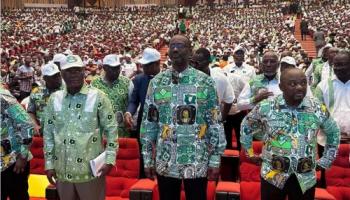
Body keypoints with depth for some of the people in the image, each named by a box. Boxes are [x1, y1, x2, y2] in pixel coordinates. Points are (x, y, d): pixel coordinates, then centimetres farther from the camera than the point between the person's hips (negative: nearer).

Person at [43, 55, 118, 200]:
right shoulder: (54, 99, 4)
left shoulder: (98, 97, -7)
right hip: (62, 171, 4)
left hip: (90, 170, -3)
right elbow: (48, 133, 8)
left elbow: (111, 130, -5)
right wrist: (49, 164, 6)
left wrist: (110, 160, -10)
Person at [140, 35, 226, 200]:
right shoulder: (156, 82, 1)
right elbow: (148, 122, 4)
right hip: (165, 162, 2)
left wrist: (215, 159, -5)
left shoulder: (205, 82, -4)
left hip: (197, 162, -1)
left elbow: (215, 123, -3)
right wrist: (147, 159, 3)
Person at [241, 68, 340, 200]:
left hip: (306, 178, 2)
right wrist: (250, 153, 8)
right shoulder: (265, 107, -9)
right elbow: (246, 126, 8)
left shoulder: (318, 109, -4)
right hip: (272, 176, -1)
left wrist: (325, 161, 12)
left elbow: (333, 132, 14)